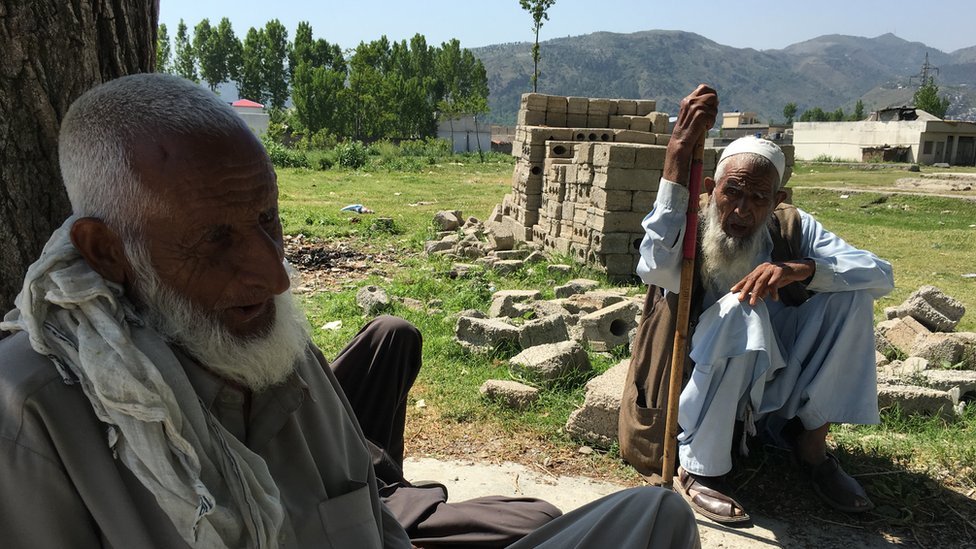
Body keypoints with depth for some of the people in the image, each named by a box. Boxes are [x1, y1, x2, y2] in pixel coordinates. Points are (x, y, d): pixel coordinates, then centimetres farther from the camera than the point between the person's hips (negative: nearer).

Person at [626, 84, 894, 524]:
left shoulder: (793, 229, -6)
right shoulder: (689, 234, -17)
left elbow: (881, 276, -15)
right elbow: (655, 268, -42)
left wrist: (802, 269, -35)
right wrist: (679, 151, -43)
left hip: (775, 386, 4)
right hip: (701, 393, -4)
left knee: (849, 289, -15)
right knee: (740, 310, -35)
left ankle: (811, 439, -5)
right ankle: (698, 470, -23)